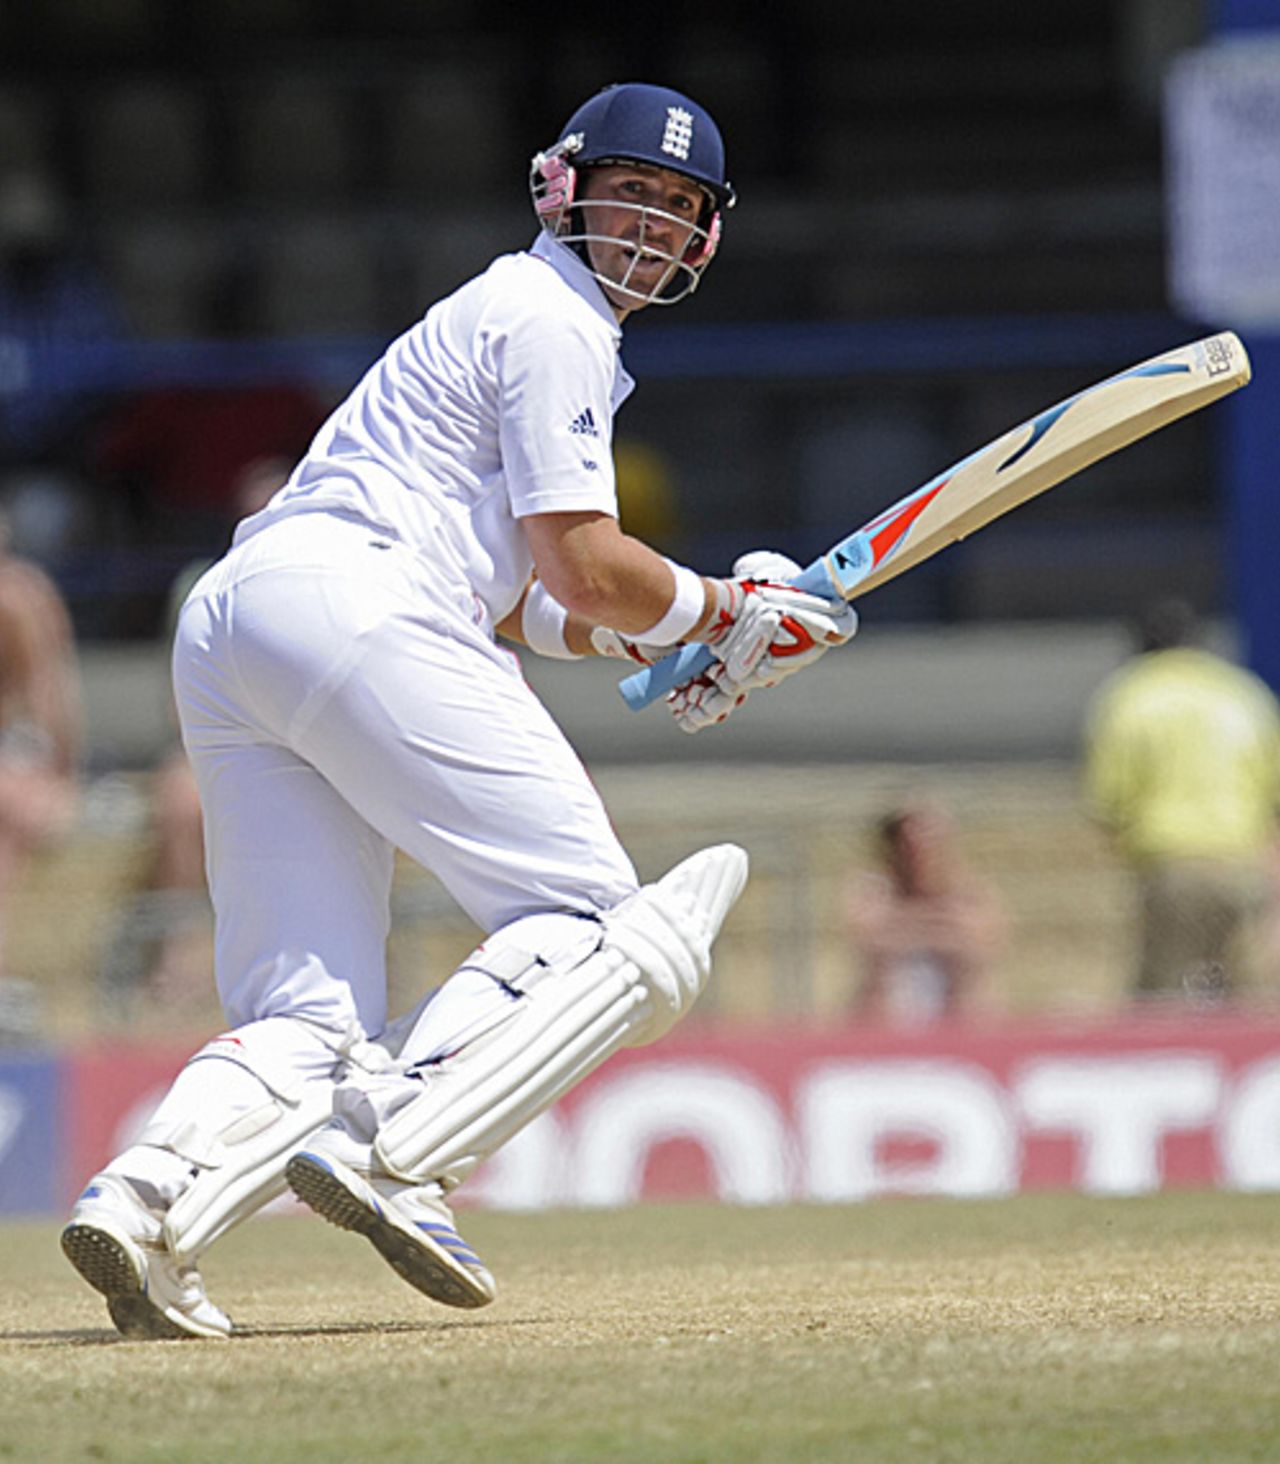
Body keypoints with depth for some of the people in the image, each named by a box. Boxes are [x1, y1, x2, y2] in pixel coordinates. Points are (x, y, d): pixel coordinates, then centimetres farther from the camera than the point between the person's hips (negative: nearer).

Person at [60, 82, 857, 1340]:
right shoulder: (551, 319, 2)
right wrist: (724, 614, 10)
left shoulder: (503, 314, 33)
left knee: (308, 1022, 3)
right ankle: (388, 1151, -24)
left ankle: (150, 1194, -22)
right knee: (593, 925, -6)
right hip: (355, 608, -9)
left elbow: (507, 595, 35)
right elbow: (585, 567, -5)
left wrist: (645, 642, 27)